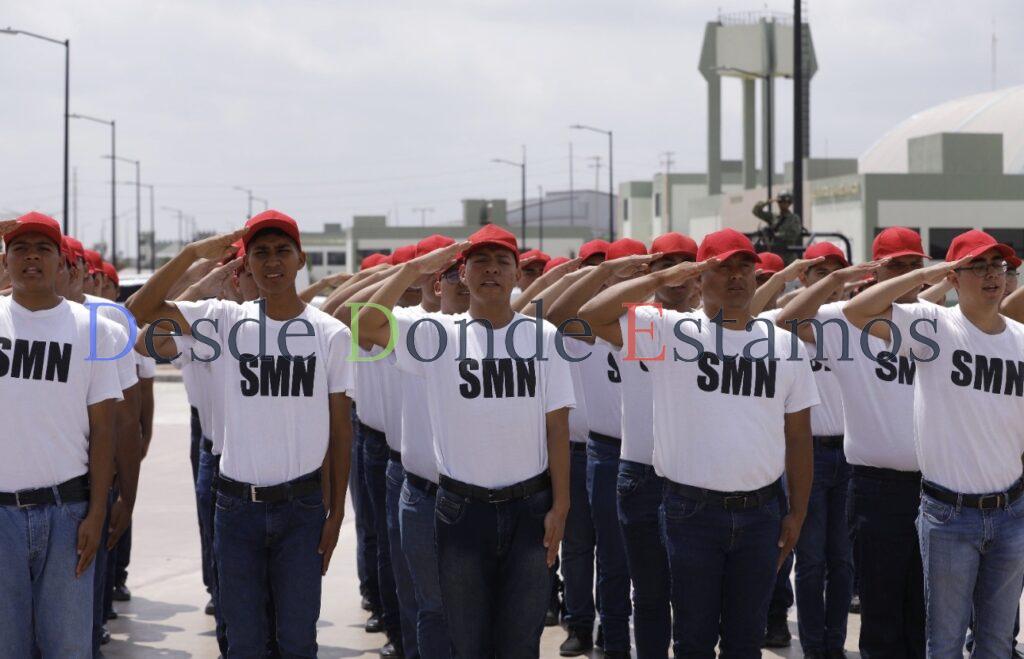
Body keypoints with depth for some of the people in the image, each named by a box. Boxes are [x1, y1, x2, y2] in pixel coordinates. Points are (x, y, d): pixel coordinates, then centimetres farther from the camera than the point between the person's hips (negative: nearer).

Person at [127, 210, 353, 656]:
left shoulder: (331, 334, -1)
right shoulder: (226, 320, -1)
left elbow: (339, 430, 2)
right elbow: (140, 310, -9)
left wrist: (337, 511, 0)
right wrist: (194, 252, -15)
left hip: (302, 505, 0)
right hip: (237, 503, 1)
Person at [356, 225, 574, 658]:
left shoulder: (543, 337, 0)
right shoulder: (438, 334, -2)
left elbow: (557, 427, 1)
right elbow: (366, 327, -16)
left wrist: (560, 506, -2)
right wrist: (414, 268, -17)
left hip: (529, 508, 1)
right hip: (462, 508, 0)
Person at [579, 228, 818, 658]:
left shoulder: (784, 344, 7)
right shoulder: (672, 330, -3)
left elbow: (798, 435, 9)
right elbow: (592, 315, -13)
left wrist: (797, 511, 6)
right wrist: (660, 279, -14)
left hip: (761, 512, 3)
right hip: (692, 510, -3)